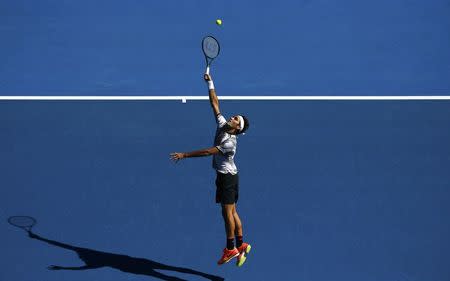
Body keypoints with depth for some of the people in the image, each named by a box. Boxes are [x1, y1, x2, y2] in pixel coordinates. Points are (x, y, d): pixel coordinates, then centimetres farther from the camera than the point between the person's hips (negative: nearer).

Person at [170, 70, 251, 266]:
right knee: (231, 212, 10)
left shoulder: (230, 142, -22)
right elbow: (214, 103, 6)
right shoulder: (222, 125, 1)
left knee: (227, 212, -6)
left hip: (228, 176, -9)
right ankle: (241, 245, 15)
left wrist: (184, 155, -27)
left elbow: (208, 152, -27)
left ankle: (231, 249, 0)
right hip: (223, 175, 9)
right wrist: (210, 83, 2)